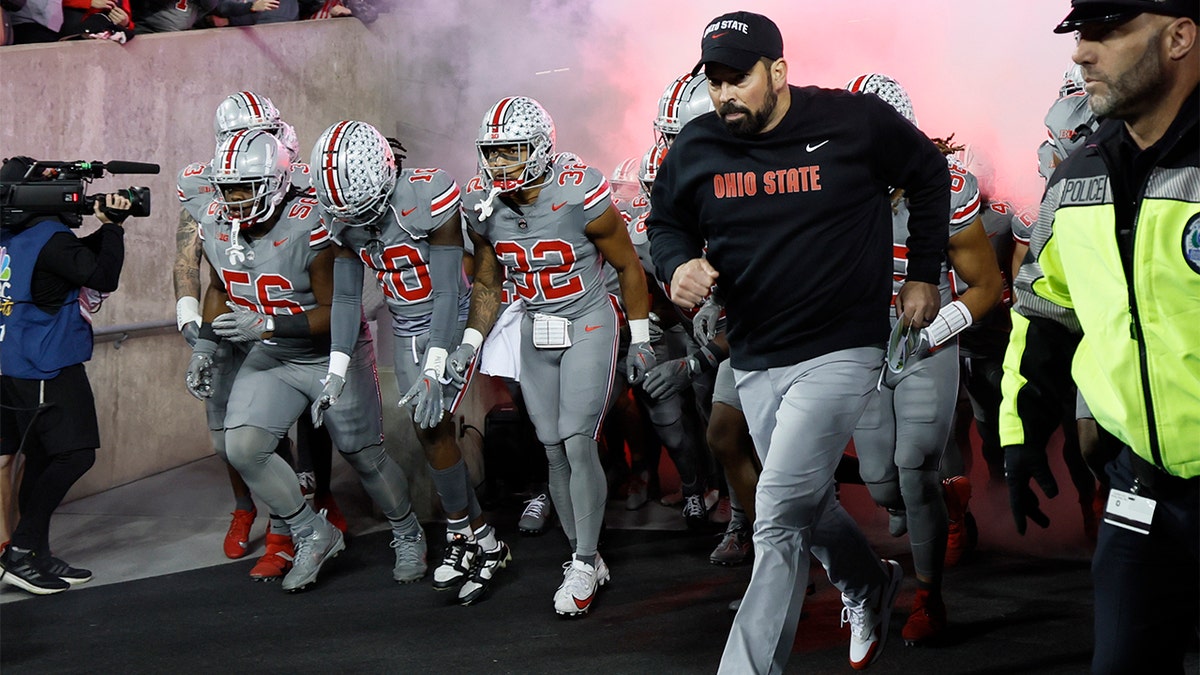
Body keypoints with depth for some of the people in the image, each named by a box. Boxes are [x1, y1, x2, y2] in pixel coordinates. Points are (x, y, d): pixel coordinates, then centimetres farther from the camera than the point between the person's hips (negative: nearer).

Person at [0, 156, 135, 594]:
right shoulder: (49, 239, -16)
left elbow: (77, 259, 20)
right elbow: (104, 277, -13)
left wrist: (104, 230, 10)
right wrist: (113, 226, -5)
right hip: (47, 372, -9)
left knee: (41, 459, 12)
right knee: (74, 455, -6)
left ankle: (36, 557, 15)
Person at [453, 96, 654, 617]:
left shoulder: (579, 197, -21)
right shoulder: (484, 207, -6)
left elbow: (628, 266, -7)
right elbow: (487, 283, 10)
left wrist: (640, 339, -3)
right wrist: (471, 342, -1)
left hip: (589, 326, -5)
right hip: (535, 334, 5)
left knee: (577, 442, -15)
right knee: (554, 451, 5)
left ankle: (584, 563, -4)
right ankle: (584, 561, 17)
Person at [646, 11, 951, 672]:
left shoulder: (853, 122, -11)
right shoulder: (695, 147, -2)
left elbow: (929, 176, 6)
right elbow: (666, 222, 13)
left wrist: (923, 275, 7)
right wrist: (678, 266, -10)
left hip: (841, 351, -5)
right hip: (754, 362, 5)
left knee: (779, 517, -14)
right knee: (806, 504, 21)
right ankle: (868, 586, 51)